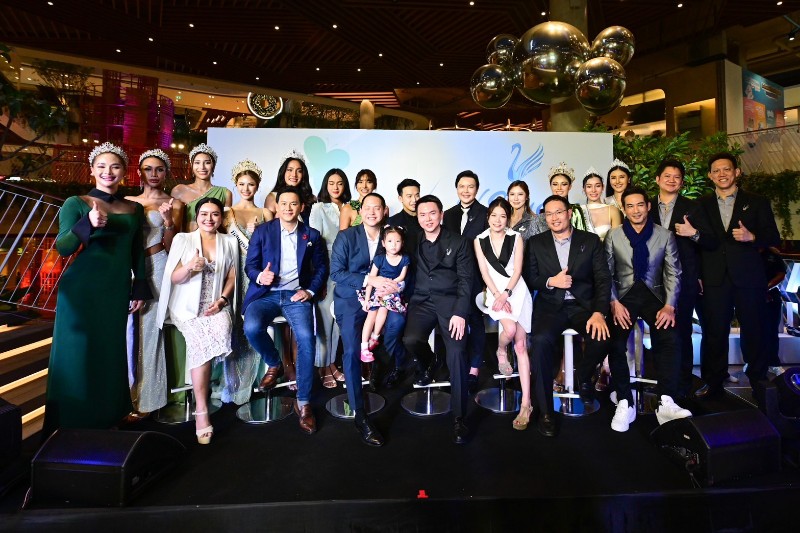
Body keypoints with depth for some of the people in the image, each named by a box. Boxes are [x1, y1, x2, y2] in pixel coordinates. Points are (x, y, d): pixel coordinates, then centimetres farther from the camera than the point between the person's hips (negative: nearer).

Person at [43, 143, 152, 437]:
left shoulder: (134, 209, 10)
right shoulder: (76, 203, -1)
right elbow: (62, 248, -11)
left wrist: (140, 289, 9)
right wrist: (88, 224, -27)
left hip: (117, 291, 3)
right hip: (81, 289, -3)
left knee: (110, 354, 9)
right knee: (76, 353, 2)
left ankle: (106, 420, 22)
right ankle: (69, 427, 14)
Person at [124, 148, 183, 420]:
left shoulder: (174, 204, 3)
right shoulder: (127, 201, 14)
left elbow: (170, 248, -1)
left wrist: (169, 221, -15)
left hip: (156, 267, -4)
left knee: (148, 329, -2)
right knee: (128, 328, 3)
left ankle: (145, 399, 9)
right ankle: (126, 394, 19)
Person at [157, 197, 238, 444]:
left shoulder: (229, 242, 11)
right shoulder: (182, 239, 5)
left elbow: (232, 278, 9)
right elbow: (174, 279, 1)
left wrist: (221, 301, -7)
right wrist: (190, 267, -20)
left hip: (216, 306, 1)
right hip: (187, 306, -1)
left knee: (223, 330, -31)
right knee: (201, 341, -29)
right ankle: (201, 411, -21)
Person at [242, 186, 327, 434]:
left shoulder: (312, 235, 10)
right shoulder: (262, 231, 7)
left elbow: (322, 267, 12)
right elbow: (250, 265, 6)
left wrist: (311, 291, -4)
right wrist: (259, 277, -17)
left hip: (296, 295, 0)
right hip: (266, 293, 1)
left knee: (306, 337, -26)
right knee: (251, 327, -31)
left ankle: (303, 402, -13)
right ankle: (274, 364, 3)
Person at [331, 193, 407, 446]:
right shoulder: (346, 236, -2)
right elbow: (336, 272, -9)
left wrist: (389, 286, -13)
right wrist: (370, 280, -19)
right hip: (351, 298, -2)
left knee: (397, 320, -29)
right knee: (351, 351, -18)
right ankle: (360, 414, -6)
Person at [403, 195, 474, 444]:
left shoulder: (459, 242, 5)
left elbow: (466, 280, -2)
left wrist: (460, 313, -14)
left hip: (450, 302, -2)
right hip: (422, 302, 2)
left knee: (456, 352, -20)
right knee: (411, 339, -26)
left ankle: (459, 418, -5)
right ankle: (427, 364, 12)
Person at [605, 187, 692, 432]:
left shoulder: (665, 235, 5)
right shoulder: (613, 235, 3)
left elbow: (673, 273, 2)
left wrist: (669, 305, -12)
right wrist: (614, 303, -14)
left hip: (653, 295, 1)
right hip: (624, 295, -1)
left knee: (668, 339, -26)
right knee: (615, 343, -24)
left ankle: (666, 404, -19)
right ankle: (625, 403, -15)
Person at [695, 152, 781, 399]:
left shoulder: (757, 202, 9)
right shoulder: (702, 205, 11)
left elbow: (774, 238, 4)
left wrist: (751, 236, -17)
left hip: (748, 277, 0)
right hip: (714, 279, 1)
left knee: (752, 331, 5)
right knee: (714, 332, 3)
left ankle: (758, 382, 21)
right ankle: (713, 382, 13)